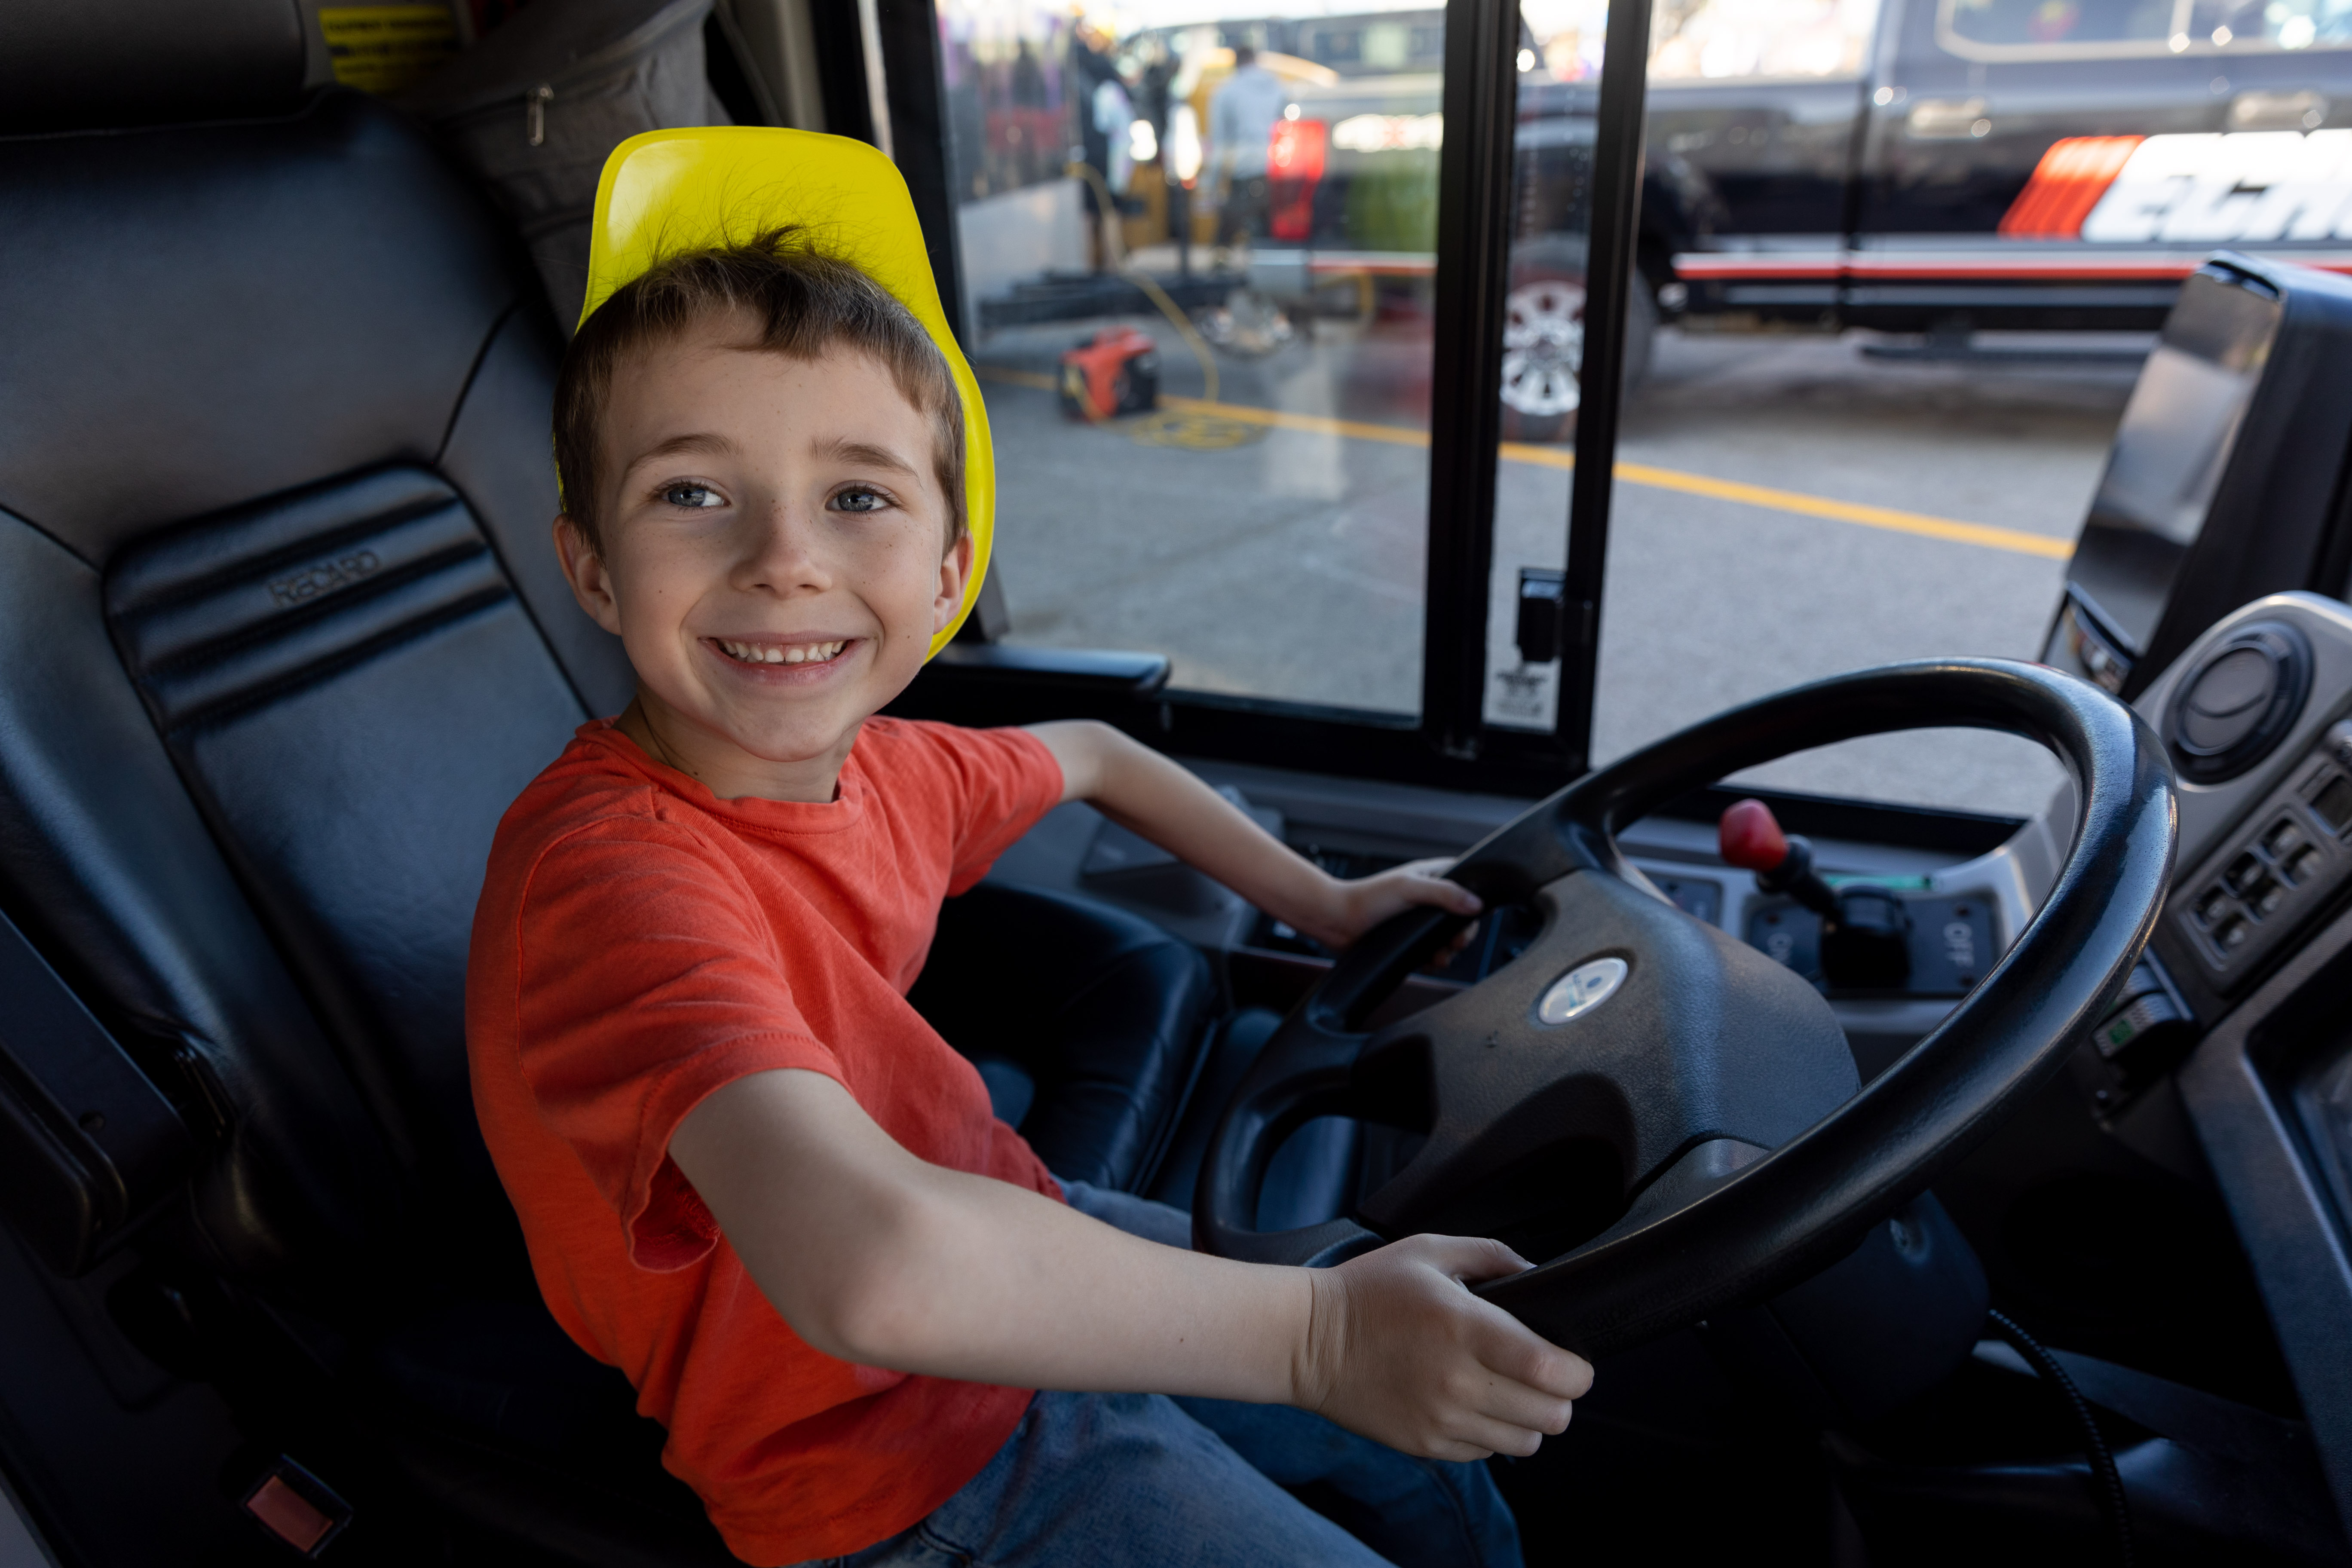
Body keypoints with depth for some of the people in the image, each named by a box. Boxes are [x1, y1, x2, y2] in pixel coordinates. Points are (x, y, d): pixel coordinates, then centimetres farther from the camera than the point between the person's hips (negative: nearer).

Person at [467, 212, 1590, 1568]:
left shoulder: (878, 766, -7)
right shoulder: (615, 862, -32)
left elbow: (1092, 753, 15)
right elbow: (871, 1266, -46)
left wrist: (1322, 902, 12)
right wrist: (1309, 1334, -35)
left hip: (1018, 1244, 7)